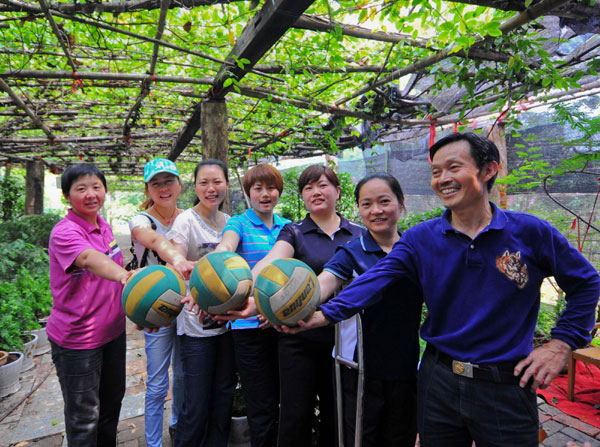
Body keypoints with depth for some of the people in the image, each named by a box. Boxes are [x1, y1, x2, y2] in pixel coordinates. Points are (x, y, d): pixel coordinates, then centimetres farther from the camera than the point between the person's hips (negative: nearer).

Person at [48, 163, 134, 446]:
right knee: (84, 417, 10)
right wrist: (124, 275, -61)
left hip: (113, 330, 7)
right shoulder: (64, 232, -21)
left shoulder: (104, 226, 3)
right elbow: (89, 258, -43)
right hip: (77, 340, -7)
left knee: (112, 400, 23)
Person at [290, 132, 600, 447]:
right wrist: (324, 314, -30)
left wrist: (560, 344, -3)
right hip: (439, 382, 2)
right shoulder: (420, 239, -6)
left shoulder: (530, 232, -8)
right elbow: (373, 280, -17)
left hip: (506, 387, -1)